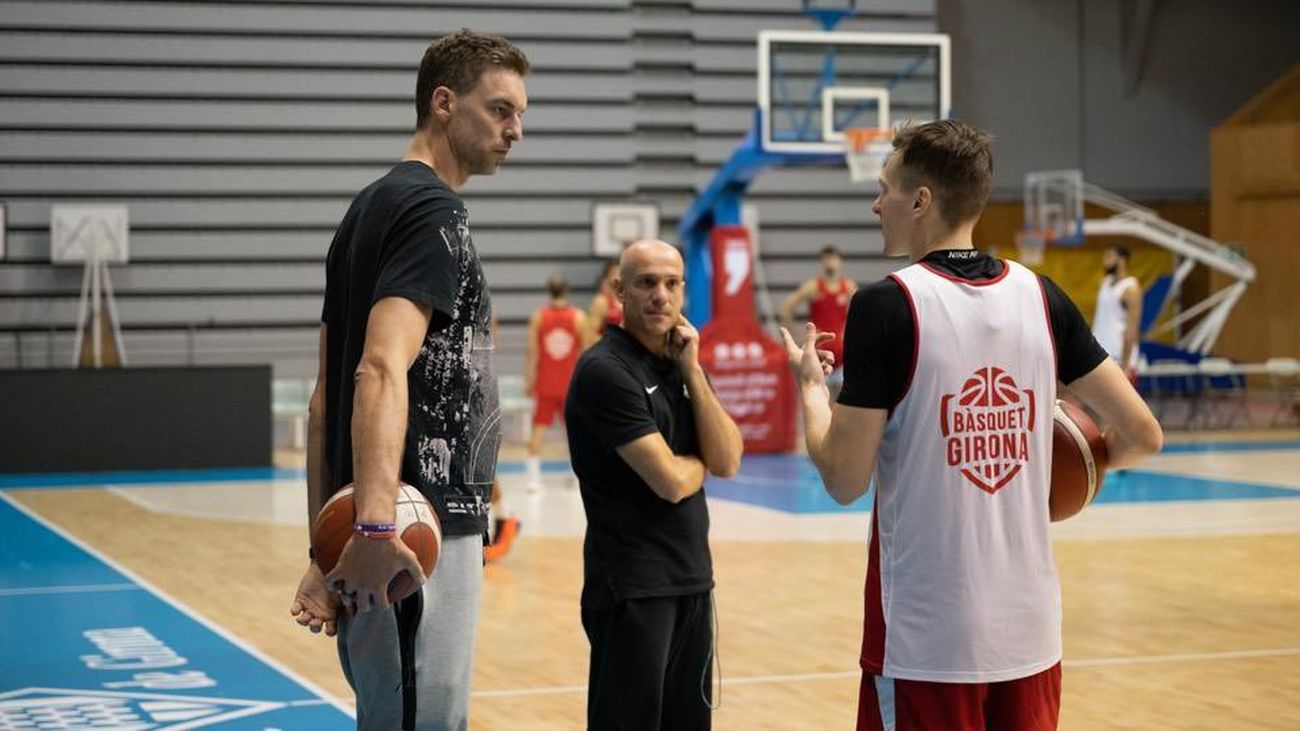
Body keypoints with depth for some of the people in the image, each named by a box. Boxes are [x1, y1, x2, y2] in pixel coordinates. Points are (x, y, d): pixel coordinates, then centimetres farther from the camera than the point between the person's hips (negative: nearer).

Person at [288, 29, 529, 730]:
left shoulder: (369, 208, 17)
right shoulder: (433, 210, -11)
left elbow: (326, 396, 18)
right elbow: (383, 368, -26)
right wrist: (376, 524, -38)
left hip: (387, 538, 10)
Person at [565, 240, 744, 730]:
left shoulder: (681, 364, 11)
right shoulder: (605, 371, -14)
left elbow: (727, 461, 0)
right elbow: (672, 480, -19)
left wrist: (692, 371, -6)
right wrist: (702, 460, 2)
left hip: (692, 578, 8)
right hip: (632, 588, -8)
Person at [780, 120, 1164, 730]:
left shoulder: (885, 306, -12)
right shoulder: (1041, 297, 2)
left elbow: (844, 481, -10)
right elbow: (1142, 436, 3)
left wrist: (810, 386, 7)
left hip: (926, 640, -4)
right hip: (1031, 633, 5)